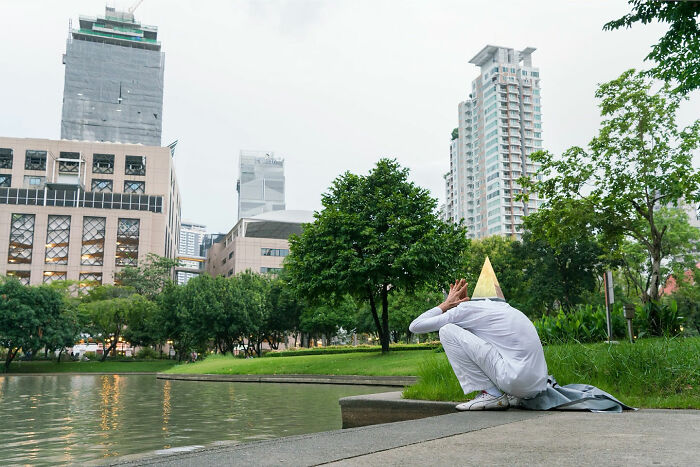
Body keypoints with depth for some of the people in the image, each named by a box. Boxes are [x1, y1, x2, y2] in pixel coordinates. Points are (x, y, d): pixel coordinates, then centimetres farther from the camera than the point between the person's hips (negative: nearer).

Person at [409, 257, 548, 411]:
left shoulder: (469, 308, 4)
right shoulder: (508, 309, 25)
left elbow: (415, 326, 9)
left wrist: (446, 304, 22)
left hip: (518, 380, -8)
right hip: (538, 386, 8)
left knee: (447, 330, 1)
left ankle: (490, 394, -2)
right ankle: (512, 396, 13)